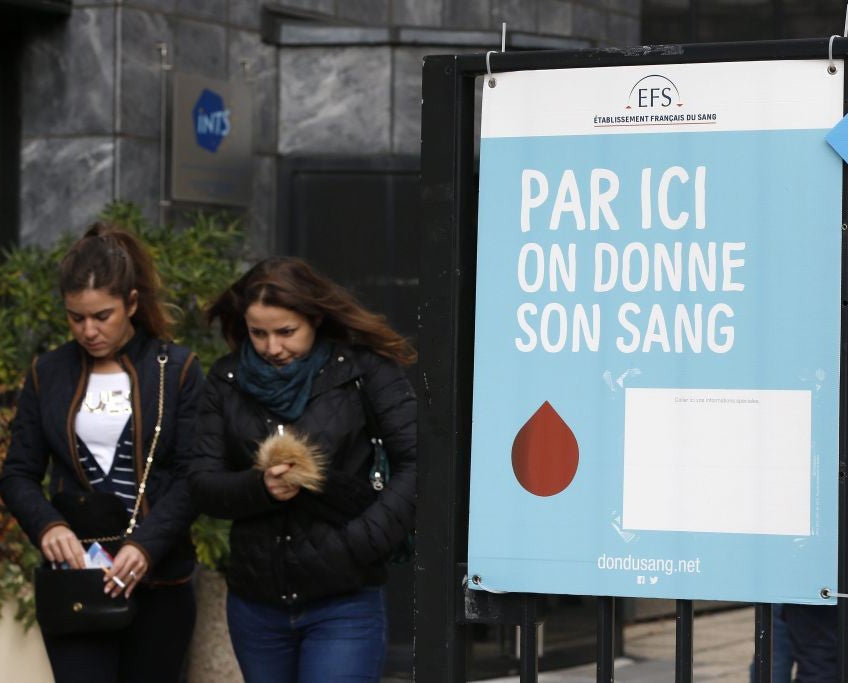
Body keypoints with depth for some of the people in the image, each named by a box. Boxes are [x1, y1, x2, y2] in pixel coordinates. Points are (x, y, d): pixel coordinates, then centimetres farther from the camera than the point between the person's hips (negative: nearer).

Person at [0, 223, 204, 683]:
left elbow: (192, 477, -5)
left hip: (158, 577, -1)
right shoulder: (48, 374, 8)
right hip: (74, 575, 1)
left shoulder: (176, 370, 0)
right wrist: (47, 526, -13)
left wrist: (147, 545, -20)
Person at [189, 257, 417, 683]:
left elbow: (414, 463, -10)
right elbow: (202, 484, 2)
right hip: (255, 604, 4)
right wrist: (260, 486, -18)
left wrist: (359, 544, -17)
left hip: (344, 604, -4)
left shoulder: (363, 370, -6)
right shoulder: (227, 381, 5)